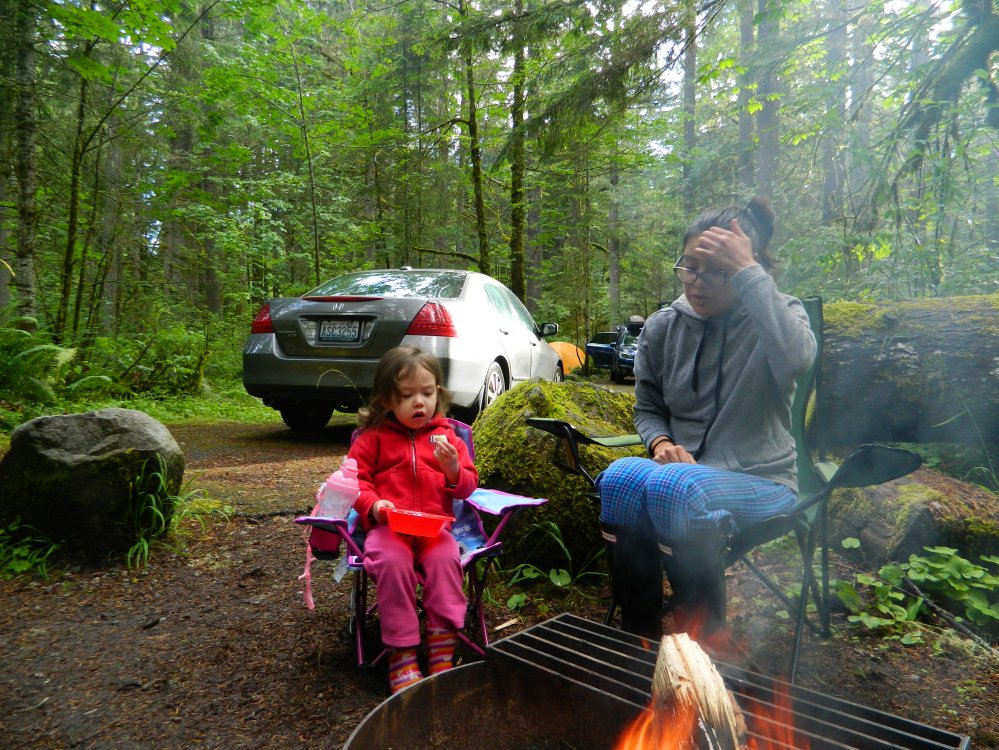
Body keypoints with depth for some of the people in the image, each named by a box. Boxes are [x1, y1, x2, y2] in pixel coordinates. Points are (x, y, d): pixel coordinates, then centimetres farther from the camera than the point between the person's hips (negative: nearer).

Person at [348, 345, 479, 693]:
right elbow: (357, 479, 5)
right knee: (393, 561, -32)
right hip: (387, 526, -1)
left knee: (446, 559, -29)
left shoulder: (446, 436, 10)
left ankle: (443, 654, -20)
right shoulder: (373, 437, 6)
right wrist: (373, 505, -16)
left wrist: (454, 469, -13)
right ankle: (401, 658, -21)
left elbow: (468, 486, 10)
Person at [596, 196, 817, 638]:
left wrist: (748, 271, -26)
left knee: (678, 487, -35)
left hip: (759, 481, -3)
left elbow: (795, 360, -30)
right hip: (683, 468, 3)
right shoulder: (662, 327, 6)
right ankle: (638, 638, -13)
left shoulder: (777, 316, -3)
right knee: (619, 478, -30)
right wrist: (661, 442, -7)